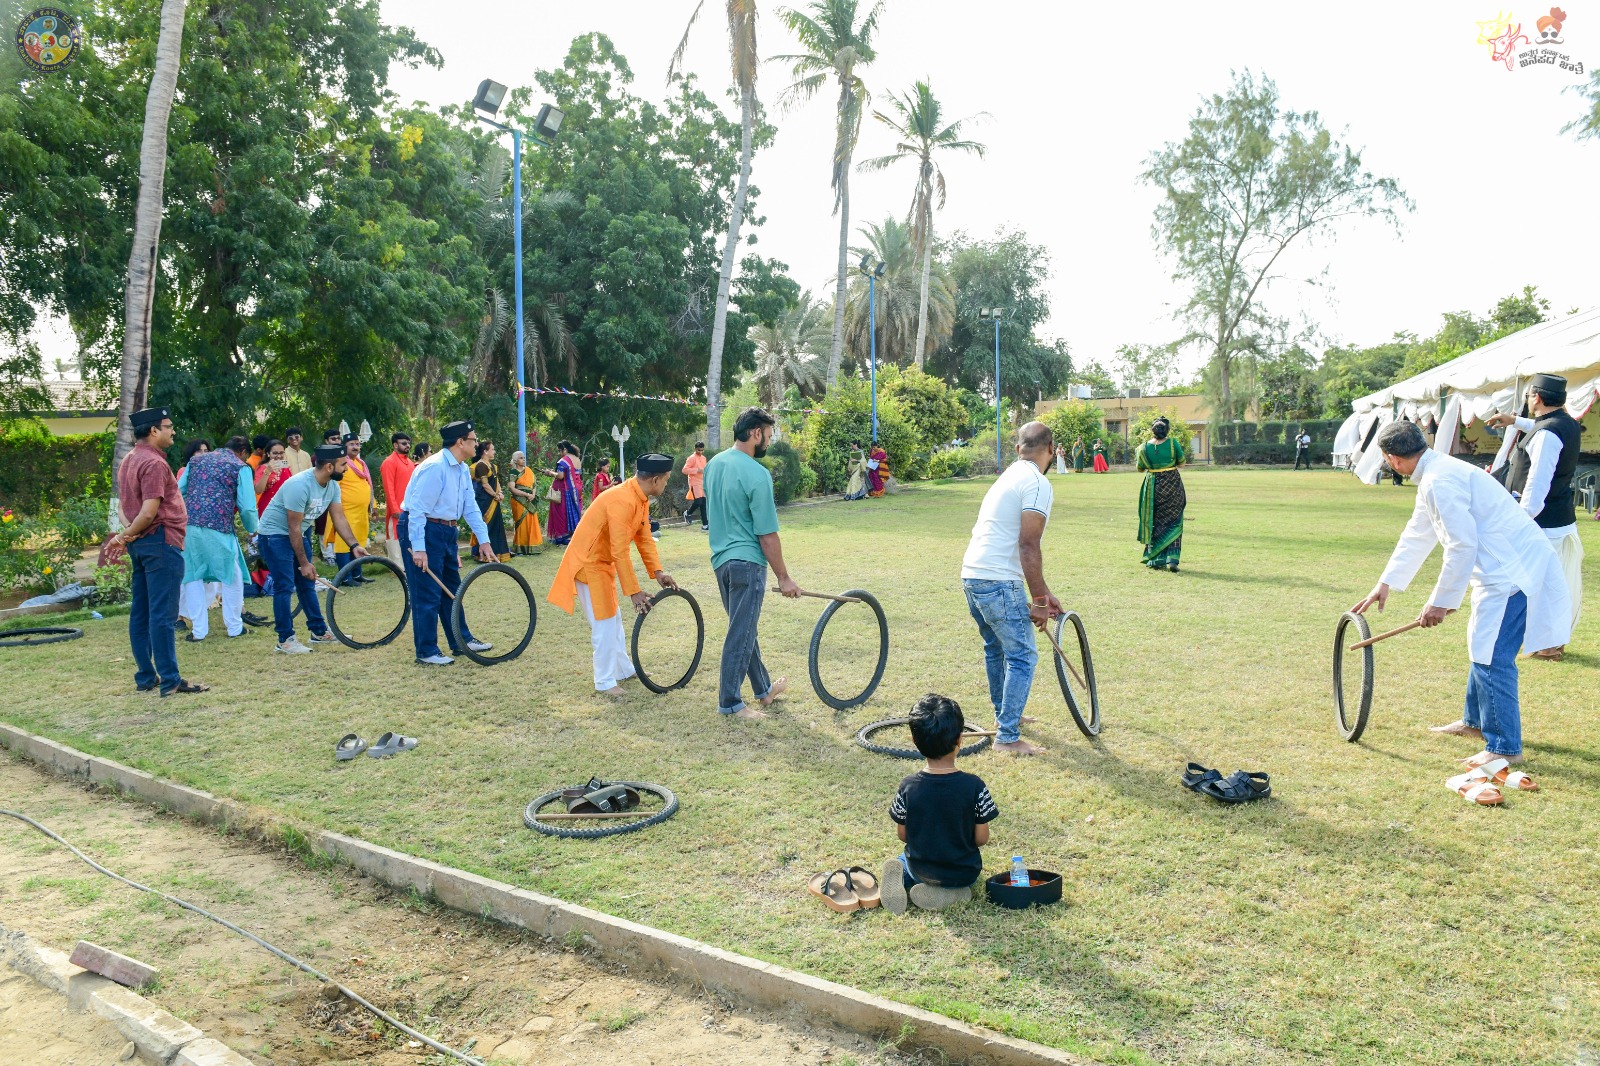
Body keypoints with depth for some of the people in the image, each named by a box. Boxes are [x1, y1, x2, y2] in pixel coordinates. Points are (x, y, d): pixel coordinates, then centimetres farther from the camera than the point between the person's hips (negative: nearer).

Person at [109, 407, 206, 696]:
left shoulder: (129, 460, 15)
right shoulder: (154, 463, -14)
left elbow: (122, 502, 15)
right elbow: (150, 511, -20)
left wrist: (127, 531, -1)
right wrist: (125, 536, -6)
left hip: (140, 543, 10)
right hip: (160, 542, -10)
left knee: (141, 613, 11)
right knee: (163, 615, -8)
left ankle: (145, 677, 16)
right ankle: (170, 680, -6)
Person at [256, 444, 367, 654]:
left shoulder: (333, 486, -6)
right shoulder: (299, 485, -31)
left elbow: (339, 518, -3)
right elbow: (294, 527, -26)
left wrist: (355, 545, -15)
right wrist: (304, 563, -22)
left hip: (299, 534, 8)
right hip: (275, 534, -8)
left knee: (307, 584, 12)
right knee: (285, 586, -9)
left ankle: (319, 632, 20)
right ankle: (285, 639, -1)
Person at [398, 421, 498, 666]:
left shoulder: (463, 470, 7)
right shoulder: (434, 467, -21)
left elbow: (470, 507, 10)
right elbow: (417, 509, -23)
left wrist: (484, 540, 4)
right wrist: (418, 548, -25)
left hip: (447, 532, 10)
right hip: (424, 531, -9)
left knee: (452, 589, 18)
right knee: (427, 594, -3)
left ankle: (462, 641, 30)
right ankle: (426, 652, 7)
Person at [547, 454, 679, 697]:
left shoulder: (641, 498, 0)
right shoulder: (623, 501, -30)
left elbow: (644, 537, 3)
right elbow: (620, 552, -30)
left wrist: (658, 572, -7)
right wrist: (634, 591, -27)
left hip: (602, 561, 10)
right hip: (588, 563, -10)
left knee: (614, 618, 18)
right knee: (604, 623, -4)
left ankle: (623, 669, 31)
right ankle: (605, 682, 6)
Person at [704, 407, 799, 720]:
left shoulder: (713, 464, 6)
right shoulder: (757, 474, -19)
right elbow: (767, 535, -17)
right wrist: (784, 577, -10)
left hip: (720, 558, 9)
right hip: (746, 562, -9)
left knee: (744, 628, 19)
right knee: (741, 634, 1)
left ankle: (763, 689, 33)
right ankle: (729, 702, 9)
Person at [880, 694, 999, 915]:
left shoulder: (907, 787, -17)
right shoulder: (974, 786, -21)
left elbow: (902, 835, -6)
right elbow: (981, 838, -13)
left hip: (920, 869, 1)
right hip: (963, 872, -1)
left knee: (904, 859, 35)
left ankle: (901, 878, 0)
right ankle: (953, 893, 3)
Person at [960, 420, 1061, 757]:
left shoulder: (1009, 477, 19)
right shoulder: (1038, 484, -10)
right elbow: (1028, 547, -18)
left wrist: (1043, 594, 24)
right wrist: (1039, 601, -12)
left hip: (971, 575, 10)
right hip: (998, 581, -10)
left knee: (996, 647, 25)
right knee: (1022, 656, -3)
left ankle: (1003, 714, 40)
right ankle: (1008, 738, -1)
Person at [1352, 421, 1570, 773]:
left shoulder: (1439, 481, -20)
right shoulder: (1435, 475, 14)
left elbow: (1462, 545, -22)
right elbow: (1417, 537, 23)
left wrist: (1440, 602, -14)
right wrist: (1386, 583, 27)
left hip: (1513, 570, -11)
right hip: (1509, 564, 11)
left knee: (1492, 658, -7)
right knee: (1482, 647, 22)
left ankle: (1505, 747, 3)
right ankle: (1475, 721, 37)